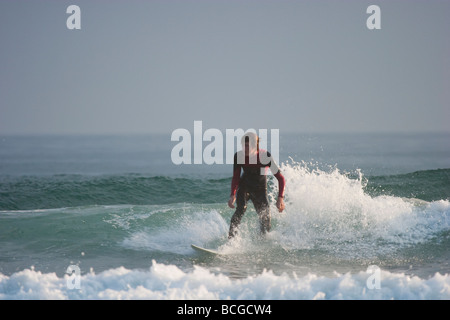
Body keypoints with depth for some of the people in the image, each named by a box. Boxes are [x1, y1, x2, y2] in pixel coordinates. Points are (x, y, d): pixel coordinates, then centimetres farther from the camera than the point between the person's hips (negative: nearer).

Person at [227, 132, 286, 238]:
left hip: (260, 190, -1)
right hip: (244, 187, 1)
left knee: (265, 218, -9)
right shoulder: (239, 156, -18)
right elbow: (235, 178, -10)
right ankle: (230, 238, -30)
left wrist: (280, 198, -36)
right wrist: (233, 195, -26)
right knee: (241, 209, -26)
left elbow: (280, 178, -25)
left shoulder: (265, 156, -26)